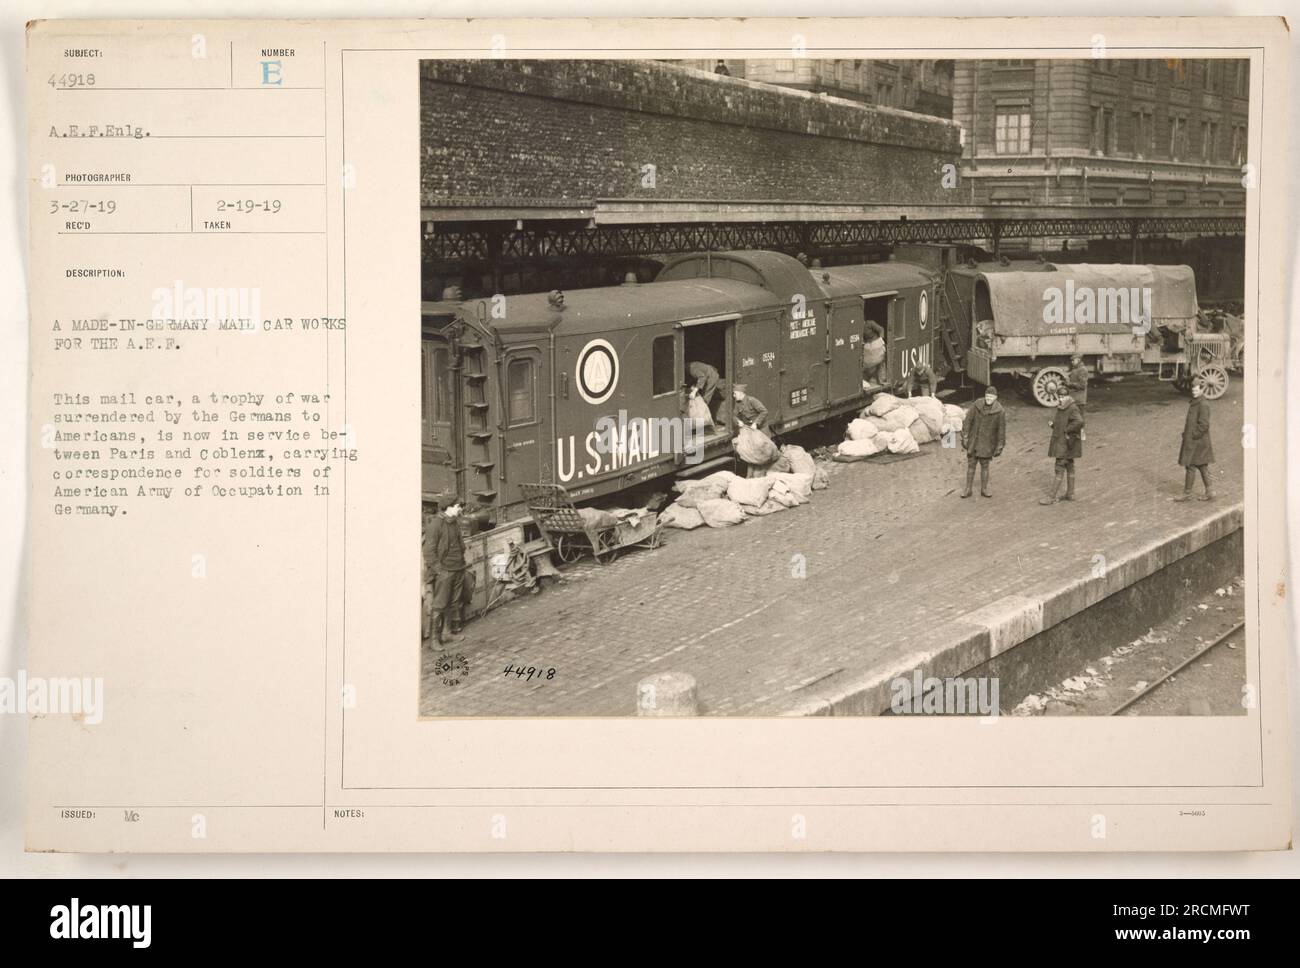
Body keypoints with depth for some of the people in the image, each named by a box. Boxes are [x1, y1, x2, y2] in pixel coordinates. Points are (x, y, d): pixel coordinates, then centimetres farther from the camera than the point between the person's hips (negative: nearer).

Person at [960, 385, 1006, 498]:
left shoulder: (999, 412, -9)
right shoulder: (977, 406, -6)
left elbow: (1001, 430, -3)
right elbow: (967, 421, 0)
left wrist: (999, 447, -1)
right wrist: (964, 438, -1)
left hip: (987, 444, -1)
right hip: (973, 442, 1)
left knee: (985, 466, 8)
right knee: (971, 465, 7)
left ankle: (984, 489, 24)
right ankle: (968, 489, 18)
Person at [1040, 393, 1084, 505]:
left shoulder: (1072, 409, -20)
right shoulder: (1061, 408, 9)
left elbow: (1079, 422, -36)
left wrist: (1067, 431, -25)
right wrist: (1051, 423, 2)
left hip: (1067, 444, -10)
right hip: (1060, 442, 10)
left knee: (1060, 468, -7)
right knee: (1069, 467, 16)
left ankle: (1052, 497, -5)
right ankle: (1070, 493, 25)